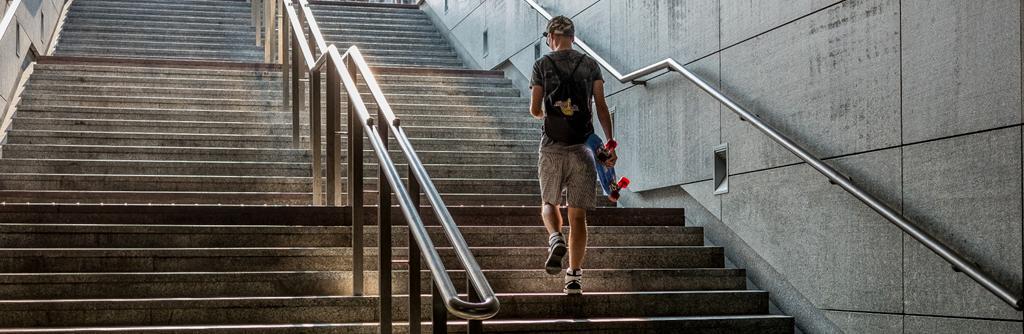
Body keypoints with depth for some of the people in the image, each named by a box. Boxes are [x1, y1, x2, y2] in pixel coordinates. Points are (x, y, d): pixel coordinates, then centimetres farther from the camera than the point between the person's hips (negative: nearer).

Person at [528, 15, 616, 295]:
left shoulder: (542, 64, 2)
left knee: (549, 203, 18)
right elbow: (601, 107, 0)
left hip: (552, 147, -1)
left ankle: (556, 238, -13)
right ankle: (575, 275, -1)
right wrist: (611, 143, 1)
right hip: (582, 147, 1)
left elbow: (535, 110, 2)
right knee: (578, 213, 3)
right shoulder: (590, 65, 7)